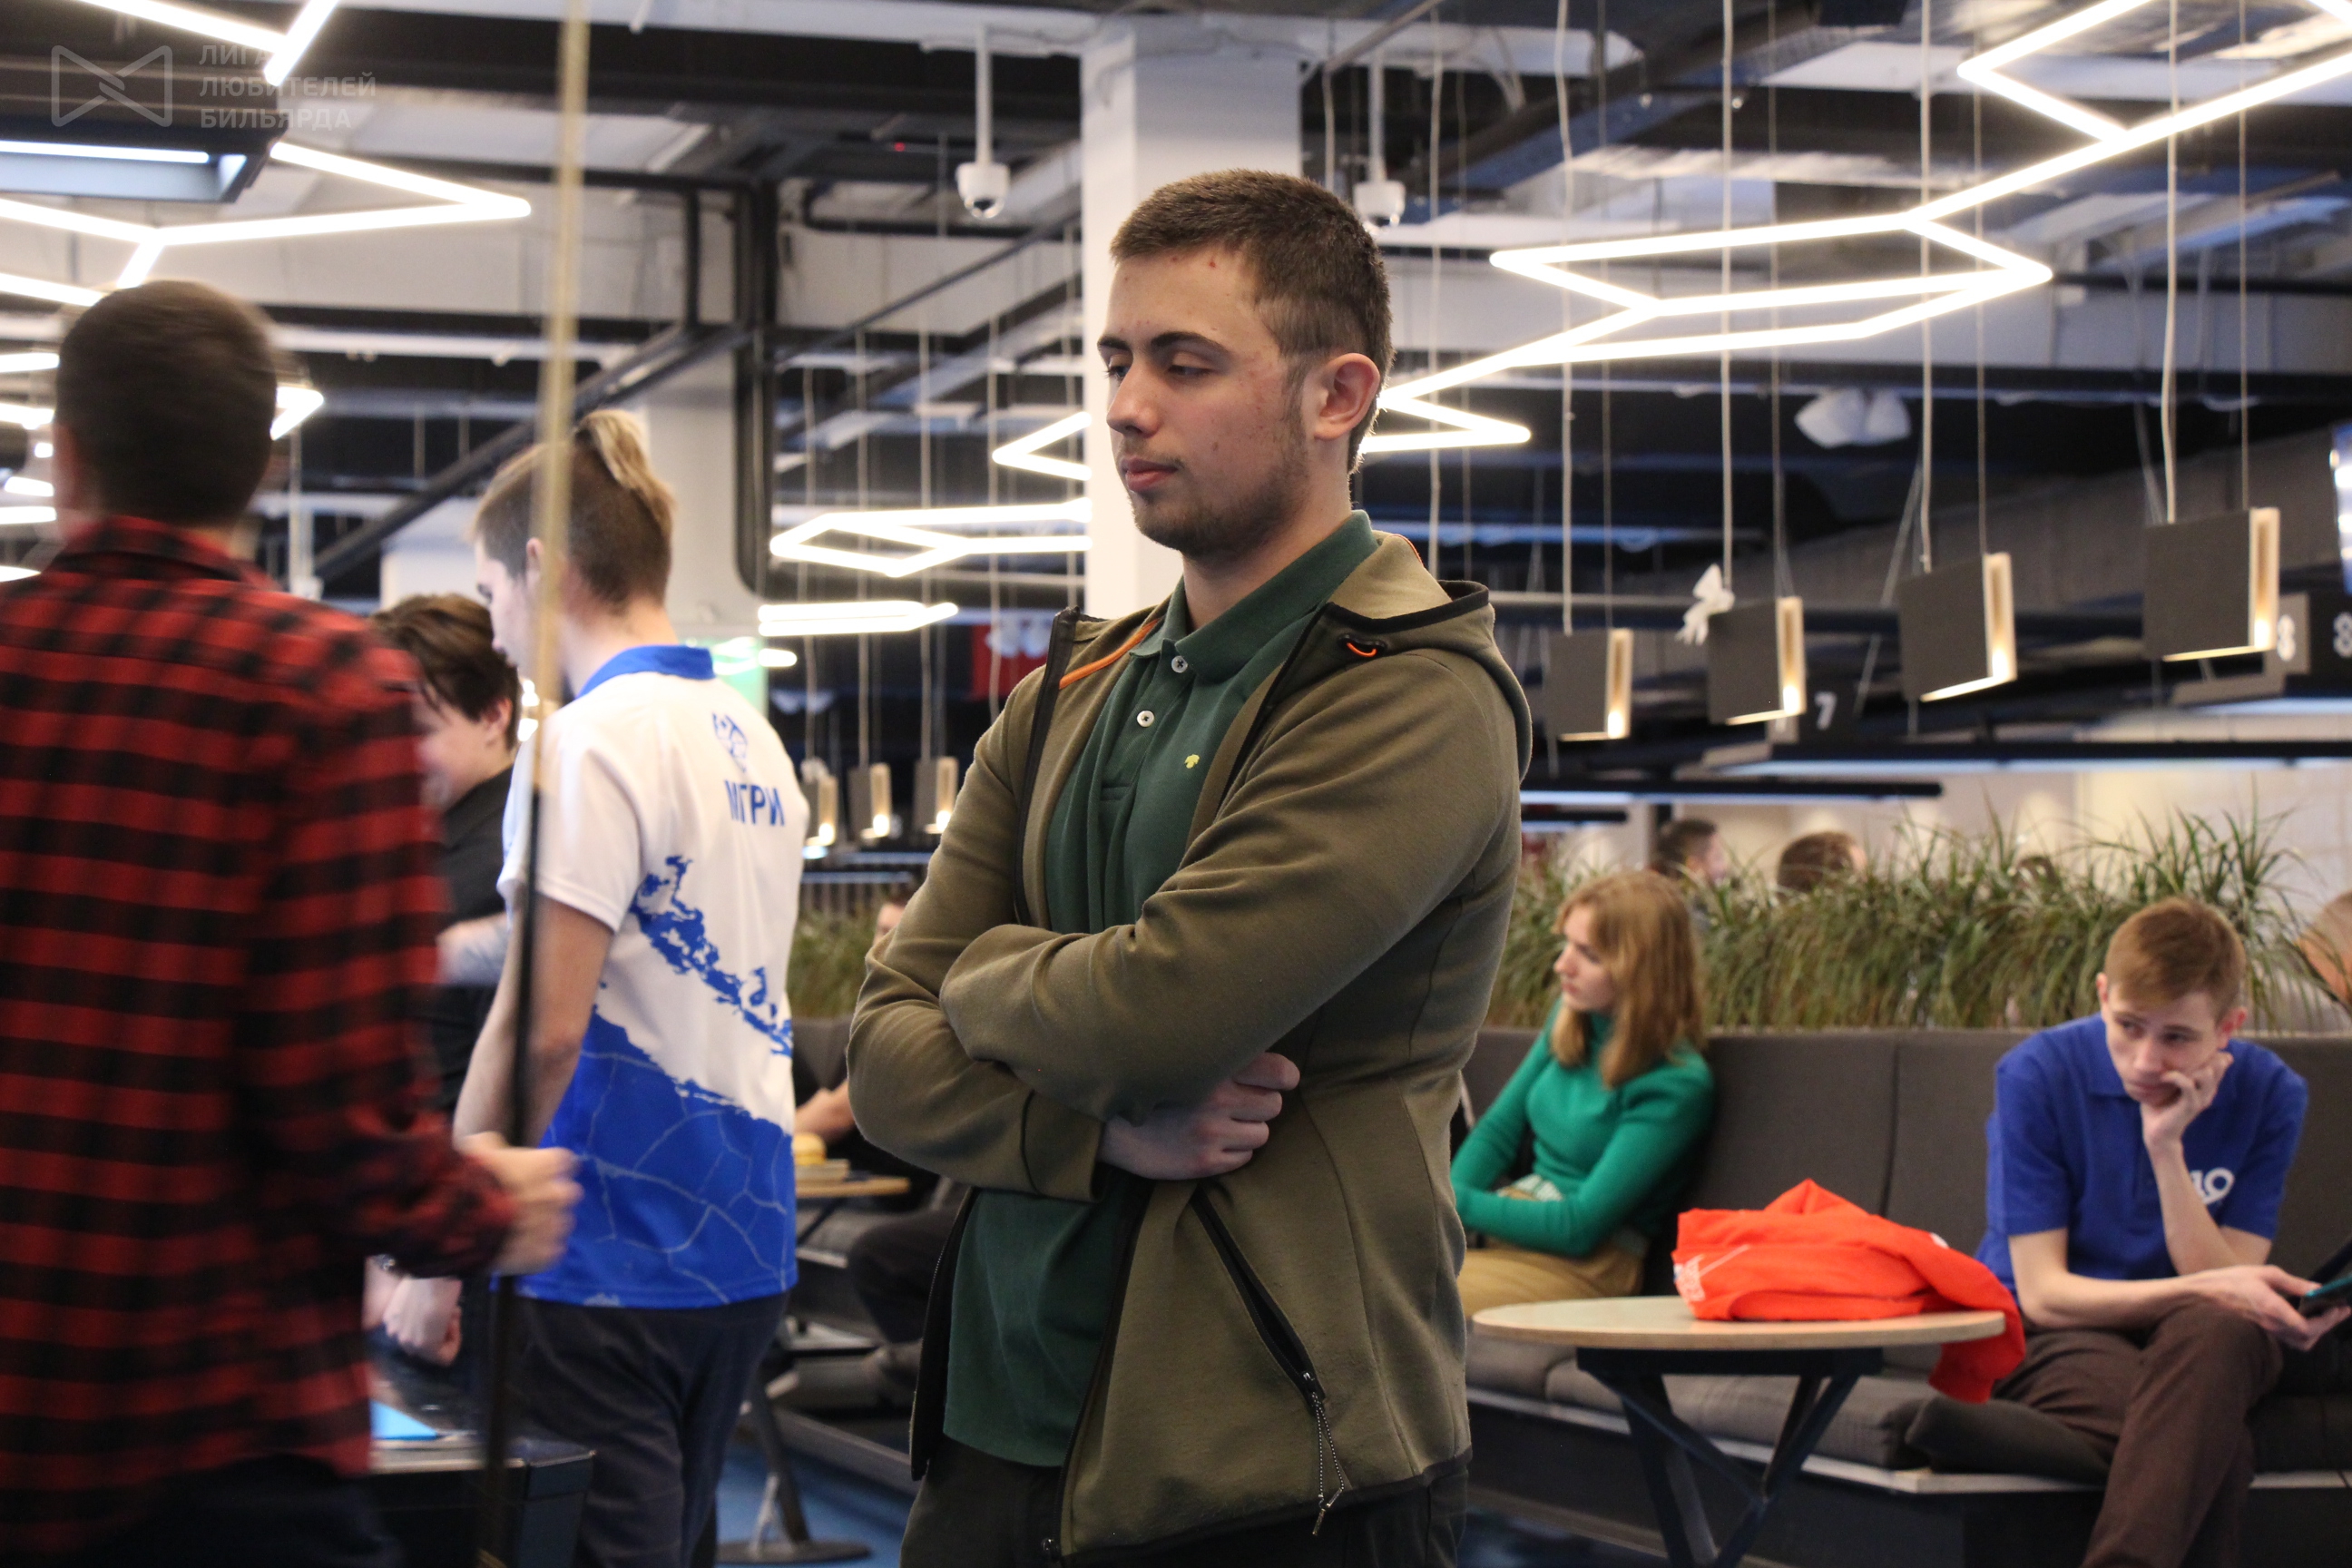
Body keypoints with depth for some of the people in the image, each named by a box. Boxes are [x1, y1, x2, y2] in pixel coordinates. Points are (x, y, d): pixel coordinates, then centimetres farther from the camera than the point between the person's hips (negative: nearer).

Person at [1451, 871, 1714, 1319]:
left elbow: (1580, 1227, -15)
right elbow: (1497, 1132, 14)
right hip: (1509, 1220, 7)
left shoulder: (1677, 1084, -13)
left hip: (1584, 1265, -7)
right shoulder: (1569, 1020, 10)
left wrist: (1458, 1203, -13)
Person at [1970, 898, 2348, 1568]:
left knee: (2216, 1333, -38)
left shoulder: (2269, 1092, -3)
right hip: (2050, 1335, -3)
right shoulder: (2038, 1076, -10)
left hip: (2195, 1339, 3)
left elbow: (2227, 1289, -8)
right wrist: (2209, 1290, -26)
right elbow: (2043, 1294, -12)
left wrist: (2167, 1148, -19)